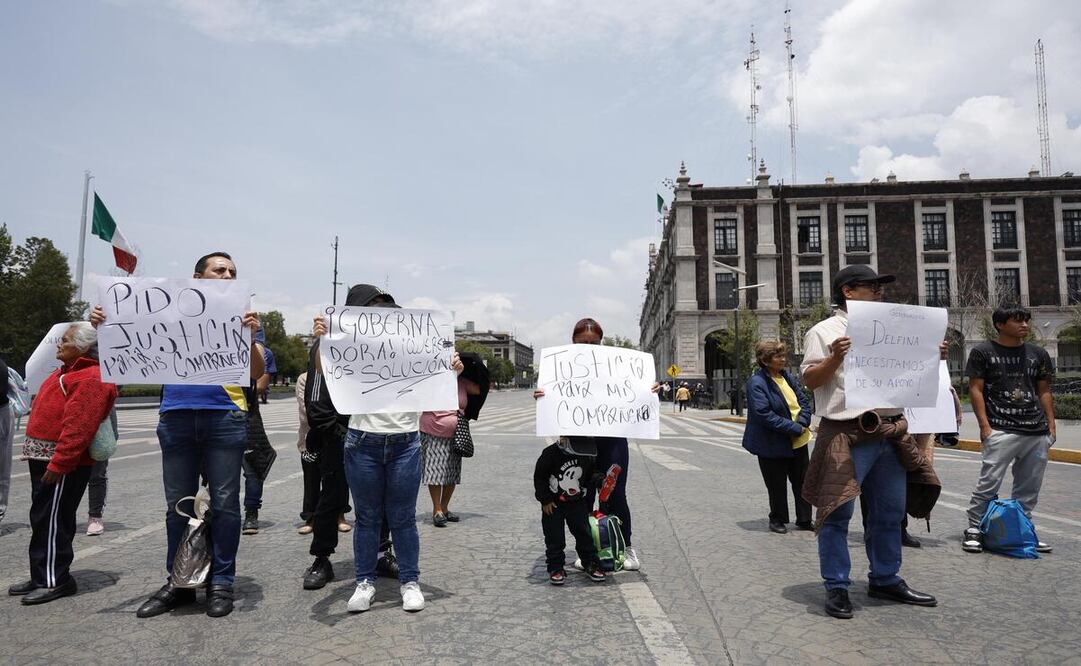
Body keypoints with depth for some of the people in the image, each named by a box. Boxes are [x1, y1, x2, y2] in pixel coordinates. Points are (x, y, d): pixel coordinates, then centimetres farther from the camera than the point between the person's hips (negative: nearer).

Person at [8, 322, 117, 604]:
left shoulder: (91, 378, -18)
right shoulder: (69, 372, 17)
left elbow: (79, 427, -25)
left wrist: (58, 464, -27)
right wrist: (47, 460, 19)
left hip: (63, 463, -11)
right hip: (45, 459, 11)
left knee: (51, 520, -4)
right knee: (43, 518, 16)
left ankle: (54, 581, 6)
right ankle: (42, 576, 27)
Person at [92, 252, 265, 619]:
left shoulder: (239, 317, 8)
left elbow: (256, 373, -3)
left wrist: (250, 336, -21)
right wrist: (104, 325, -4)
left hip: (224, 418, -2)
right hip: (176, 418, 2)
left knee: (224, 504, 2)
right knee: (177, 505, 9)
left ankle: (221, 582, 12)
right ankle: (178, 582, 21)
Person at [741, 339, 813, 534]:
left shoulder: (786, 376, 6)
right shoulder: (756, 383, -17)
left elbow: (803, 399, 10)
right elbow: (765, 415, -22)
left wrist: (803, 423, -8)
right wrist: (795, 428, -20)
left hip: (798, 441, 6)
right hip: (774, 444, -6)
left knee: (802, 482, 13)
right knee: (777, 485, 8)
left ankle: (804, 520, 28)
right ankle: (777, 520, 27)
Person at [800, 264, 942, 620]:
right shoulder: (824, 331, -2)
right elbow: (809, 380, -8)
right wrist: (835, 358, -23)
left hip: (888, 432, 8)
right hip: (846, 434, -7)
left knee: (890, 511, 15)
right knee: (837, 512, -4)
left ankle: (885, 580, 30)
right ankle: (836, 587, 7)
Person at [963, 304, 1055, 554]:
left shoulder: (1038, 354, 14)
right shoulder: (983, 352, 0)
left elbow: (1044, 392, 17)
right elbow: (975, 389, -3)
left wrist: (1051, 424, 9)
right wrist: (985, 425, -10)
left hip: (1038, 433, 5)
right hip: (1001, 431, -5)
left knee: (1029, 487, 11)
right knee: (989, 483, -9)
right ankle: (974, 529, 0)